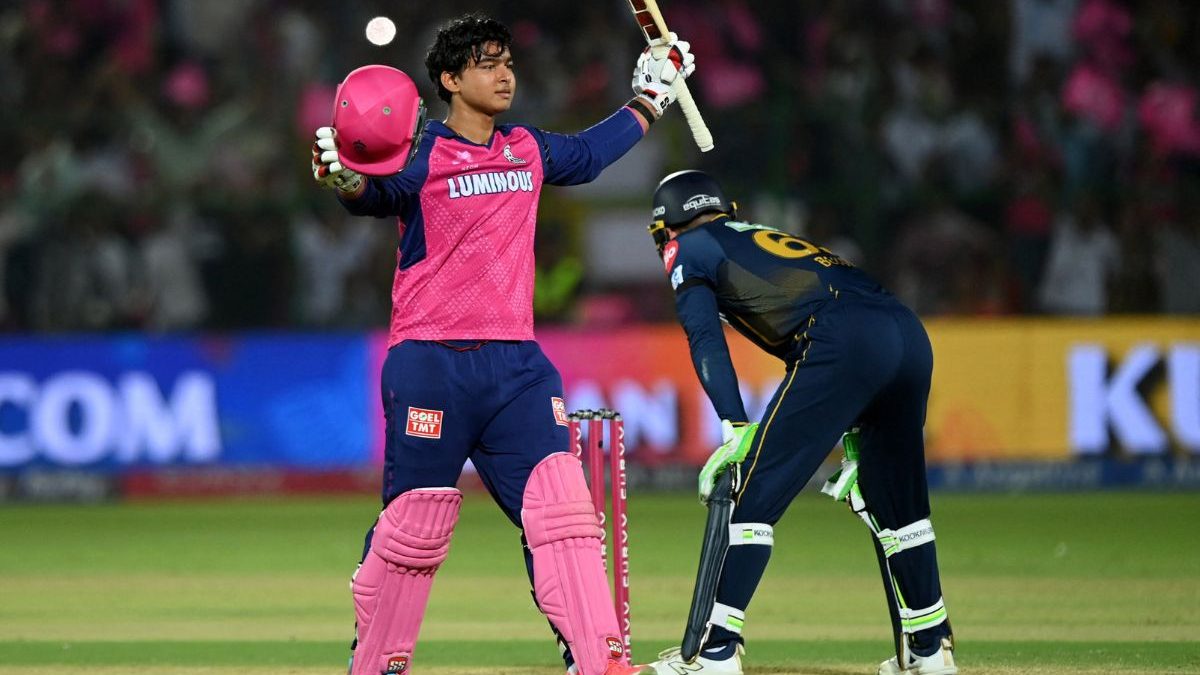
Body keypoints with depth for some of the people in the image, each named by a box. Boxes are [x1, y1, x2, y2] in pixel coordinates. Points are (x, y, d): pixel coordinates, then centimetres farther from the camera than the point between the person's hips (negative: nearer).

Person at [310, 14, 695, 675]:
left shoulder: (529, 150, 15)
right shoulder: (421, 155, -4)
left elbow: (587, 155, 35)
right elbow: (379, 193, -24)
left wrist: (649, 99, 41)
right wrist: (344, 178, -46)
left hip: (516, 366, 5)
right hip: (430, 364, -5)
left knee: (561, 505, -7)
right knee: (413, 523, -3)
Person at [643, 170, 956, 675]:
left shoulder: (689, 250, 18)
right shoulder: (772, 238, 38)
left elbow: (705, 337, 0)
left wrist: (736, 430, -9)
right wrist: (853, 440, 31)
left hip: (843, 343, -7)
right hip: (910, 335, 7)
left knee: (754, 494, -3)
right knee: (895, 500, 22)